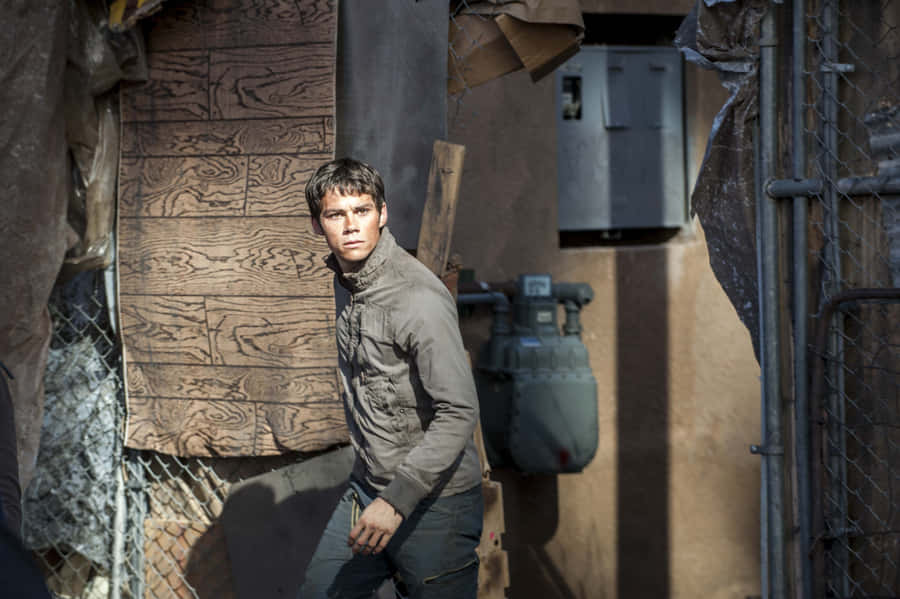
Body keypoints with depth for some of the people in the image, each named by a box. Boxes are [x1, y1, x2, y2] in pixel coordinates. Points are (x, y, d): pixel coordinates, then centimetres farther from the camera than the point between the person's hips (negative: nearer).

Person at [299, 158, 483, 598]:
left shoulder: (420, 298, -22)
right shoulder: (344, 278, 5)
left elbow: (459, 413, -25)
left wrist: (396, 500, -26)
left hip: (433, 500, -8)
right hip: (366, 487, 8)